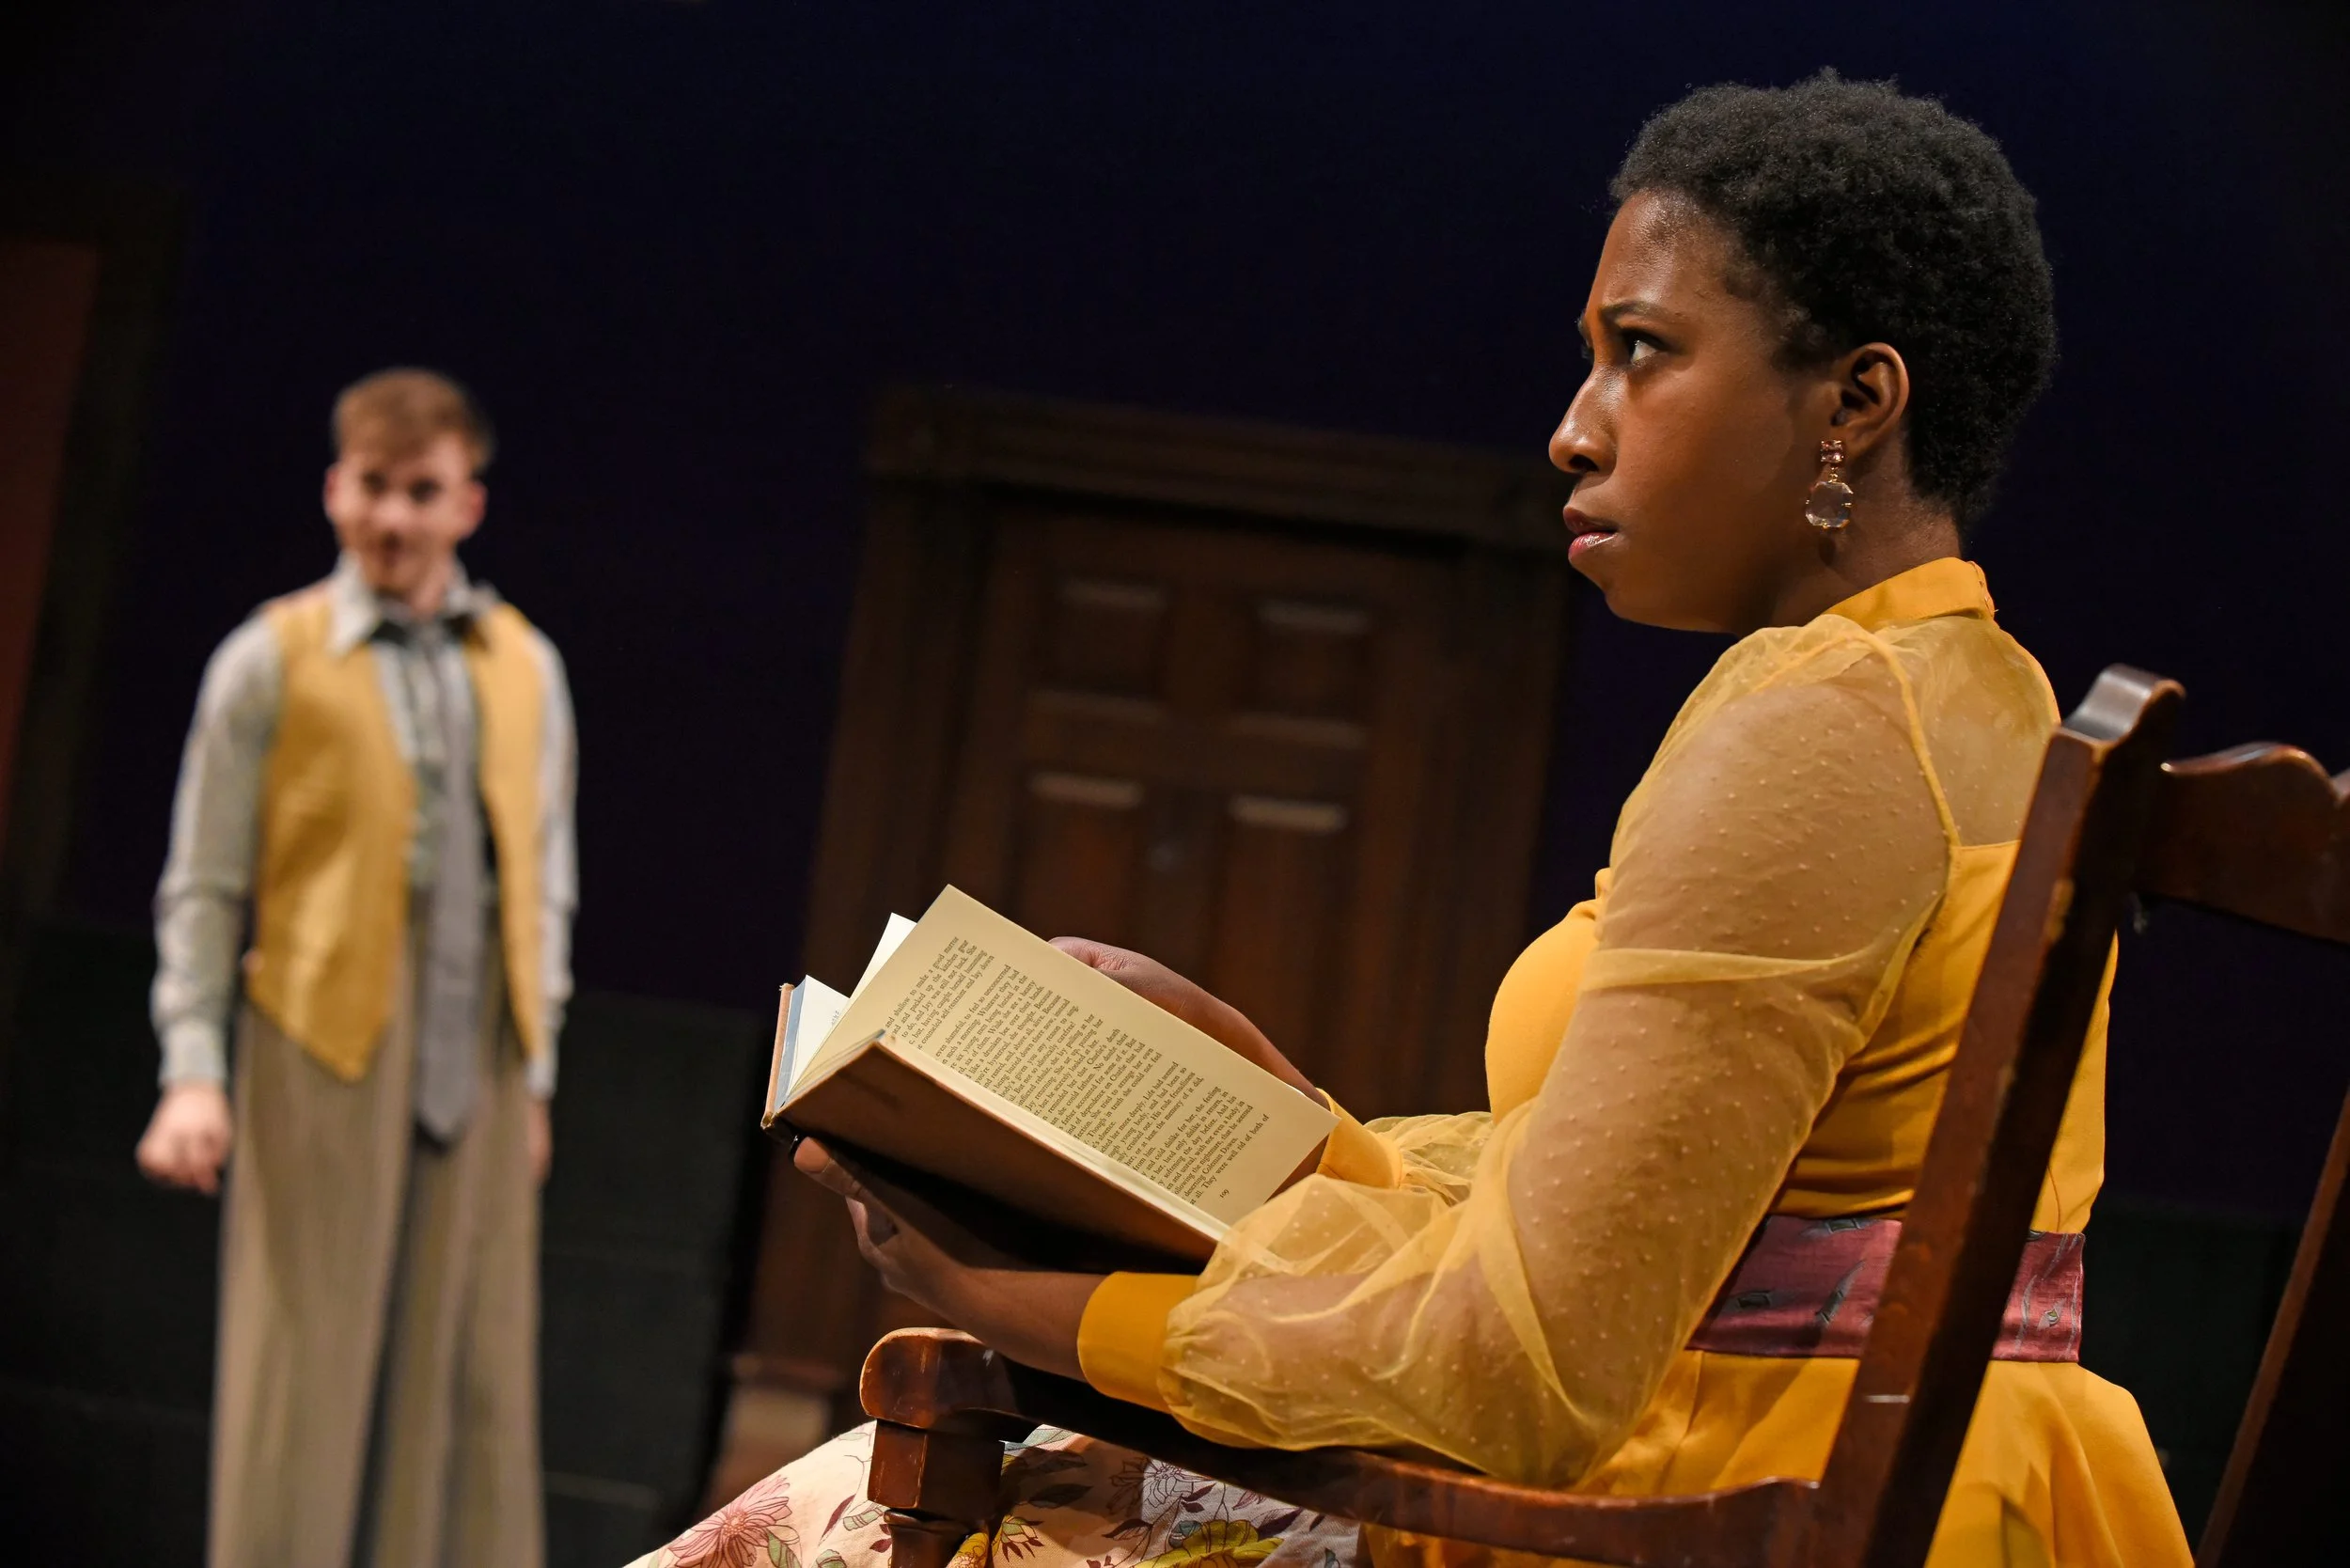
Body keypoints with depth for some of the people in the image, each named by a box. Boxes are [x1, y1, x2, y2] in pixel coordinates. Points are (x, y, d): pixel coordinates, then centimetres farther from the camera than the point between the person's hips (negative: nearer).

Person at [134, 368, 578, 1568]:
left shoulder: (526, 668, 11)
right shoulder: (272, 661, 1)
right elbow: (202, 888, 0)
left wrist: (534, 1071, 13)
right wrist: (193, 1074, -7)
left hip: (477, 1066, 4)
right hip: (326, 1054, -4)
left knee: (469, 1372, 5)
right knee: (308, 1368, -2)